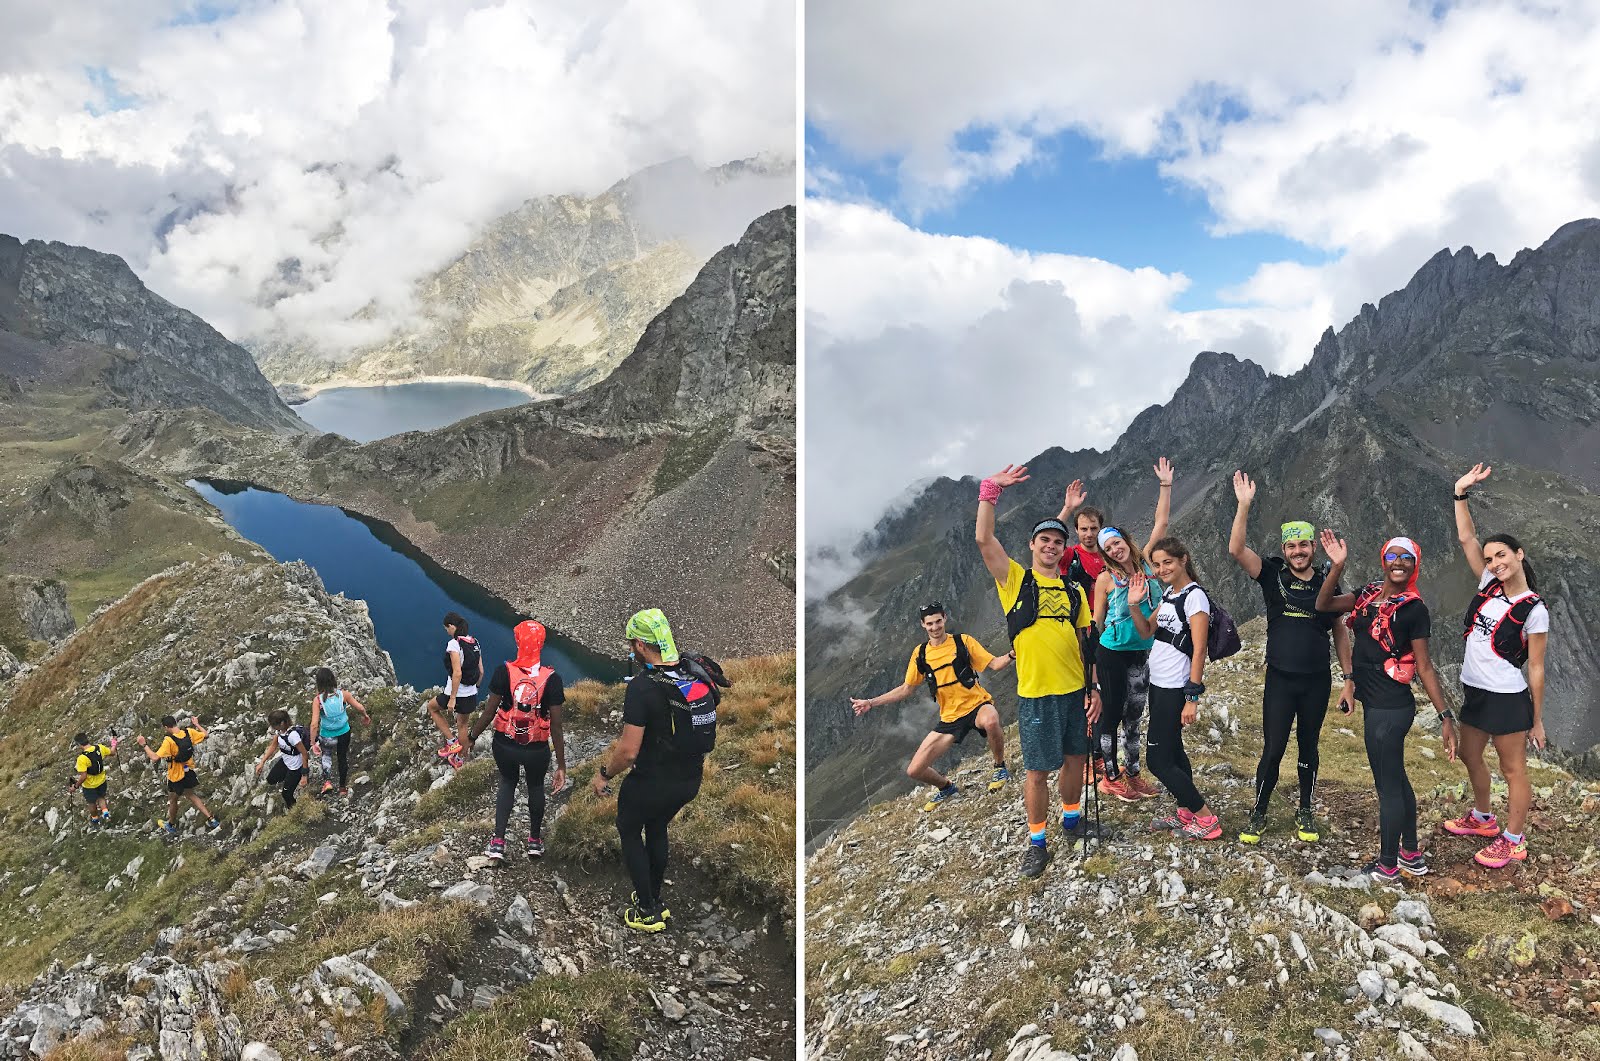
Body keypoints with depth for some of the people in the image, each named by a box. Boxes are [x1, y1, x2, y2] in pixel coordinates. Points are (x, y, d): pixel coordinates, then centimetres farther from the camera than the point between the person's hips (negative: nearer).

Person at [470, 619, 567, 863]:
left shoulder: (504, 672, -15)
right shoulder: (551, 679, -16)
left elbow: (489, 712, -9)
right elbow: (556, 726, -13)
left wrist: (471, 738, 8)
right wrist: (561, 765, -5)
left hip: (505, 745, 1)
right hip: (537, 750, 0)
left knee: (507, 783, 27)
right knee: (535, 787, 26)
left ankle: (498, 842, 19)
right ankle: (535, 841, 42)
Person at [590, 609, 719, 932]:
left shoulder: (642, 687, -25)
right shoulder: (699, 677, -3)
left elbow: (629, 751, -25)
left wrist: (604, 775, -6)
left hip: (652, 783, -6)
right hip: (690, 782, 6)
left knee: (629, 831, 21)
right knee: (657, 829, 30)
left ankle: (647, 911, 21)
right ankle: (656, 900, 40)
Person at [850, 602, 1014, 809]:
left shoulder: (963, 641, -3)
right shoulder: (920, 654, 6)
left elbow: (994, 664, -6)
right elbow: (906, 689, 13)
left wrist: (1012, 655, -27)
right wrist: (871, 703, 8)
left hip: (976, 705, -3)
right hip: (949, 718, 3)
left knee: (991, 721, -43)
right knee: (914, 771, -5)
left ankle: (1000, 768, -11)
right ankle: (946, 788, 30)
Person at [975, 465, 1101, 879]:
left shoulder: (1075, 591, 10)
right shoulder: (1016, 580, -2)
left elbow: (1086, 643, 12)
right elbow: (984, 539, -16)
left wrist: (1095, 689, 6)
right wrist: (990, 490, -20)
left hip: (1076, 691, 5)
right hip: (1036, 694, -4)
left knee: (1075, 758, 16)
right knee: (1037, 770, 2)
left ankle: (1072, 819, 38)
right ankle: (1037, 842, 15)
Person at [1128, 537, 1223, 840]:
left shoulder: (1194, 597, -15)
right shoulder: (1168, 594, 10)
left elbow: (1199, 650, -18)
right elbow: (1147, 632, 16)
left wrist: (1193, 698, -21)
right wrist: (1134, 604, 0)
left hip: (1175, 690, -9)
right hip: (1158, 686, 9)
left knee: (1157, 759, -6)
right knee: (1171, 750, 15)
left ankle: (1206, 819, 3)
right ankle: (1185, 813, 26)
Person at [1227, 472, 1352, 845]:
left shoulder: (1327, 582, 1)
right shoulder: (1273, 575, -4)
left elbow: (1339, 630, 8)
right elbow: (1236, 550, -18)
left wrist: (1347, 675, 6)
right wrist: (1244, 505, -25)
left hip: (1317, 681, 2)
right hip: (1280, 679, -1)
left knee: (1308, 747, 14)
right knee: (1273, 750, 0)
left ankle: (1305, 812, 29)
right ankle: (1259, 814, 14)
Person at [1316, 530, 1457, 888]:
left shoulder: (1414, 608, -13)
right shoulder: (1369, 594, 6)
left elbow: (1424, 667, -11)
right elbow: (1323, 604, 3)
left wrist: (1446, 717, -12)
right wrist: (1337, 565, -9)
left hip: (1389, 709, -8)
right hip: (1375, 704, 8)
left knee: (1388, 785, 4)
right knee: (1395, 778, 20)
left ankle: (1388, 868, 18)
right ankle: (1412, 855, 36)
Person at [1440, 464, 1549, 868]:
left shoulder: (1534, 610, -13)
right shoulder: (1489, 587, 3)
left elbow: (1536, 668, -10)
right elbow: (1466, 539, 4)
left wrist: (1538, 720, -7)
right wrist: (1461, 492, -3)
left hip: (1508, 698, -7)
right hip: (1474, 693, 7)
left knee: (1513, 769, 4)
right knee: (1470, 757, 20)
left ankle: (1513, 841, 15)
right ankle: (1482, 818, 40)